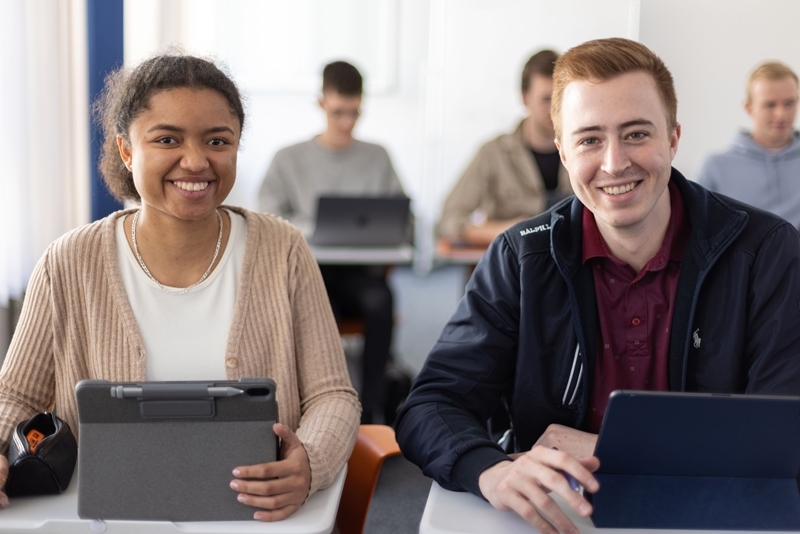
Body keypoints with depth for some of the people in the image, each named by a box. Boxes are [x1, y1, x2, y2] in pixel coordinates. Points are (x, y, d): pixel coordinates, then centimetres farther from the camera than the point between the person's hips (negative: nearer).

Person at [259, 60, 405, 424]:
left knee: (380, 298, -34)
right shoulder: (289, 159, 12)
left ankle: (372, 410, -29)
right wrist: (315, 229, -14)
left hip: (360, 269, 1)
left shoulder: (377, 158, 16)